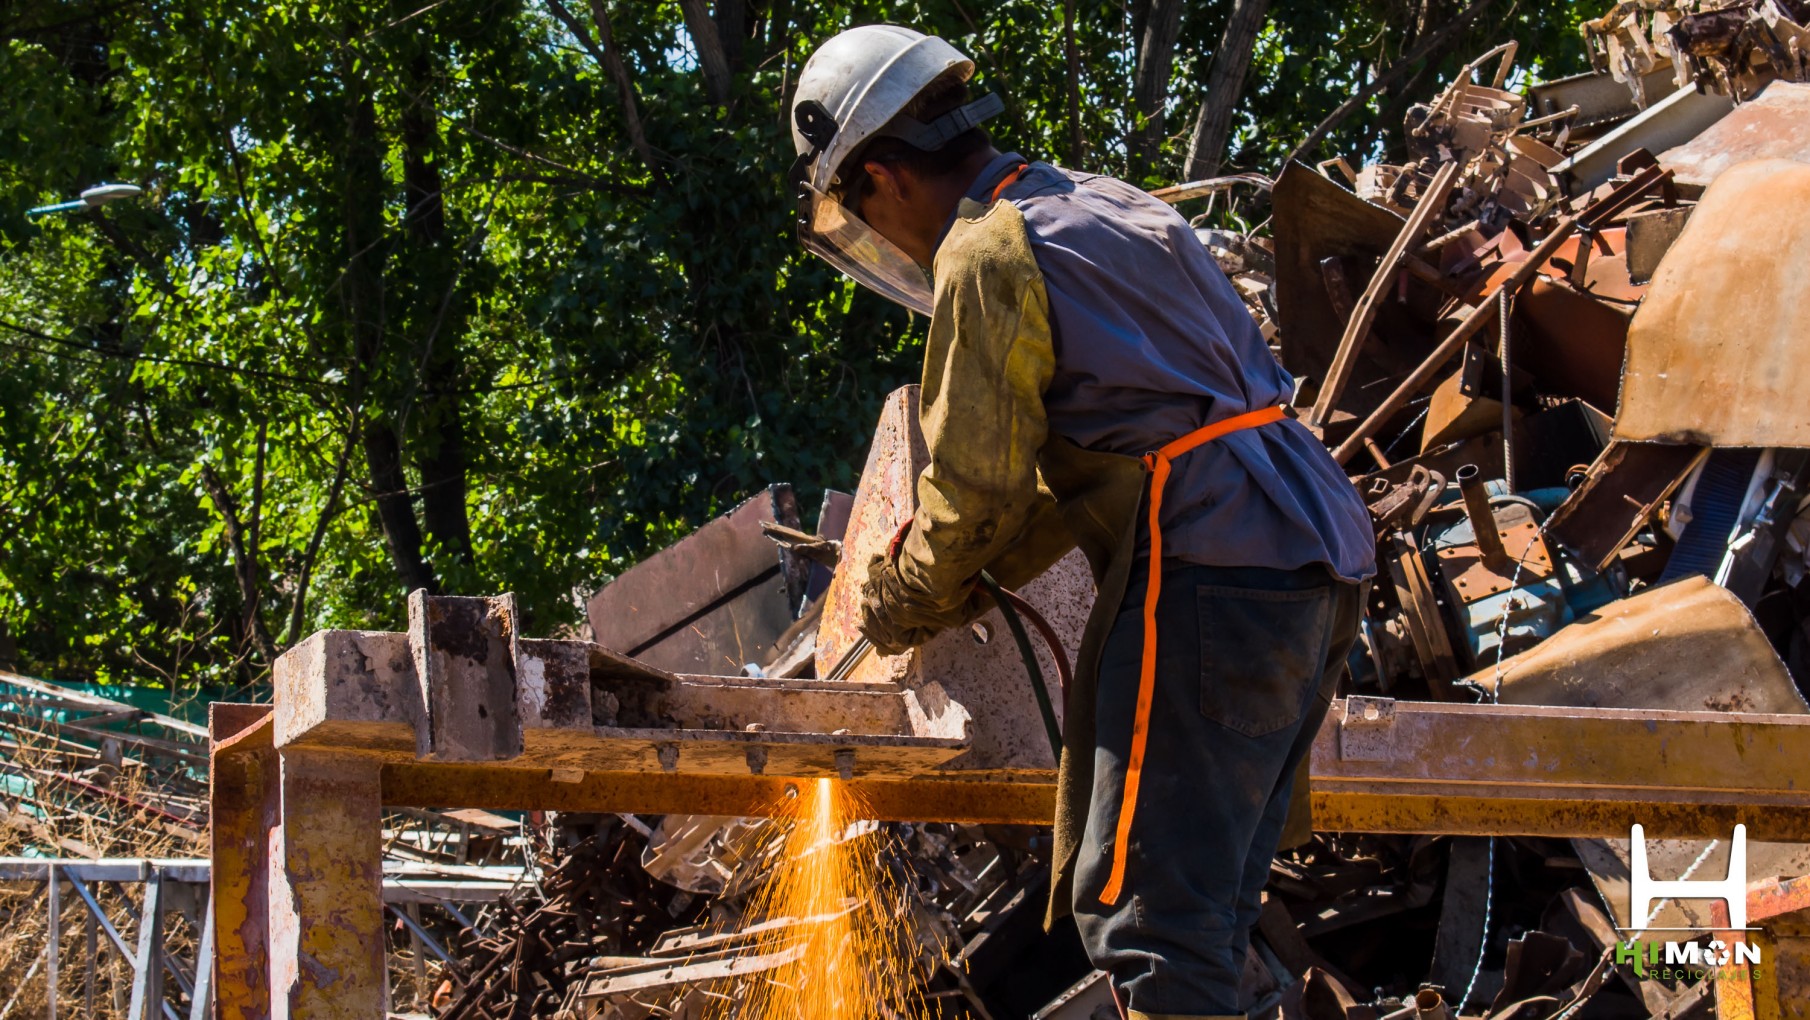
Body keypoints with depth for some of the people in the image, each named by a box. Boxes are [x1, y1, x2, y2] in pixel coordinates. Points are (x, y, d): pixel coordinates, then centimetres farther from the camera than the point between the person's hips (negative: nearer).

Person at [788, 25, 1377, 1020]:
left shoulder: (985, 255, -5)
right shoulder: (1106, 204, 23)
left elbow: (973, 489, -3)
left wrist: (901, 604, 15)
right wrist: (981, 573, 26)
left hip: (1211, 581, -9)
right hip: (1322, 569, 10)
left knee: (1144, 910, -11)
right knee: (1204, 903, 14)